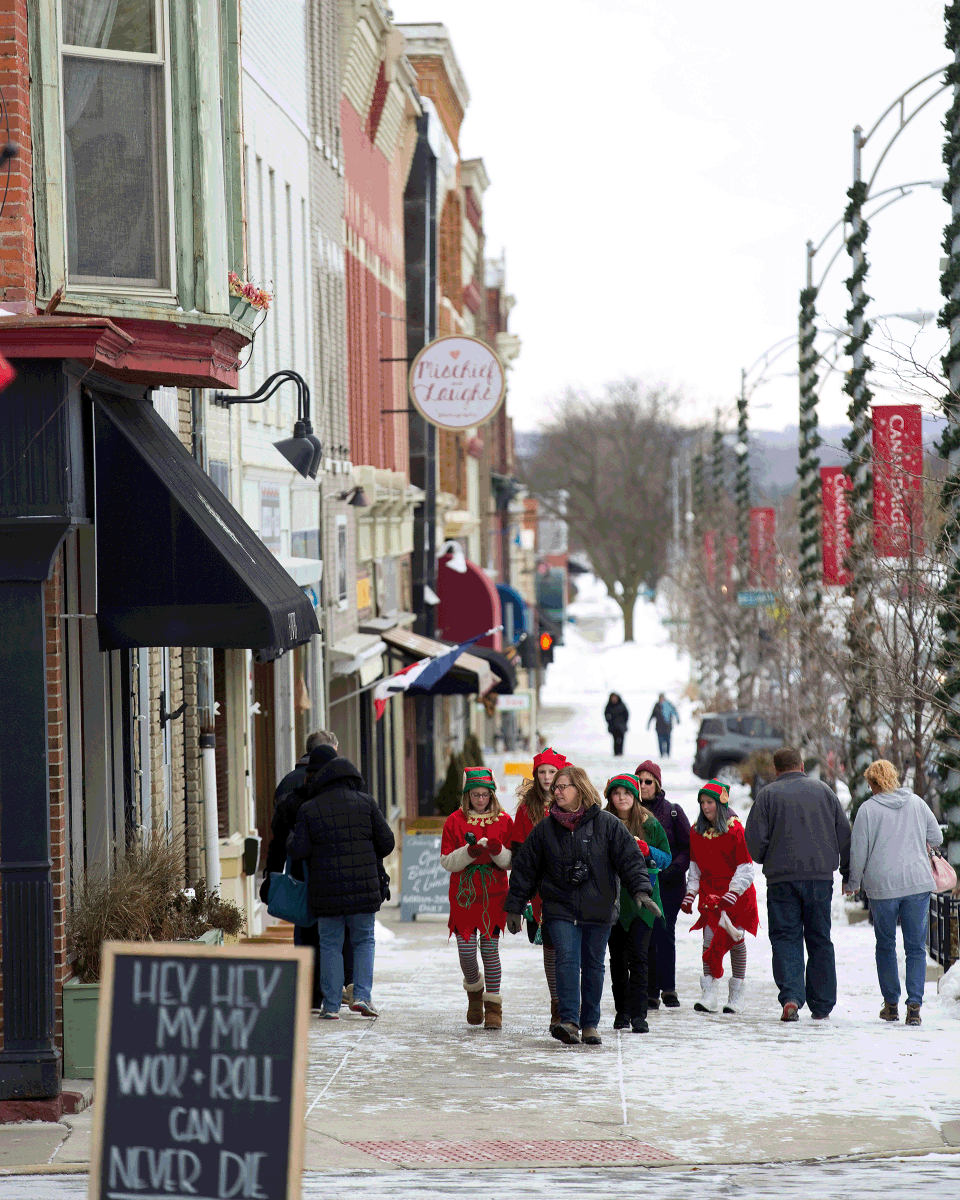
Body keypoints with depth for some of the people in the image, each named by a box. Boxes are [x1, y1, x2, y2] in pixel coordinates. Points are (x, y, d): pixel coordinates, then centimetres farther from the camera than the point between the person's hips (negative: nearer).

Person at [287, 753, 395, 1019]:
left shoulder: (309, 809, 2)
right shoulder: (365, 802, 2)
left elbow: (298, 850, -3)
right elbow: (386, 842, 2)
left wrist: (291, 838, 18)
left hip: (327, 888, 0)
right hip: (363, 886, 0)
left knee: (330, 945, 10)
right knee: (363, 941, 14)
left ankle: (331, 1005, 3)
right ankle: (362, 995, -1)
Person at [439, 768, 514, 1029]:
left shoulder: (503, 821, 5)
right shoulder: (455, 821, 3)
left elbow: (512, 862, 5)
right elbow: (446, 861, -1)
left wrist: (498, 851, -16)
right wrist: (470, 852, -17)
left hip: (493, 896, 0)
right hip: (464, 895, 0)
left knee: (490, 949, -3)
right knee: (466, 950, -5)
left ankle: (493, 1007, 7)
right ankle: (474, 991, 25)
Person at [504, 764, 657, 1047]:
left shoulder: (607, 824, -1)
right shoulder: (545, 829, 4)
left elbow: (630, 859, -2)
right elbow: (525, 868, 9)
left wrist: (641, 890, -16)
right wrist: (514, 907, 7)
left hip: (598, 909, 0)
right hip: (560, 908, 0)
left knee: (593, 966, 7)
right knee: (567, 960, -16)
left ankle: (590, 1024, 17)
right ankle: (569, 1021, -20)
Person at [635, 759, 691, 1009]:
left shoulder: (672, 812, 3)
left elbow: (688, 848, 2)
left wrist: (672, 870, -12)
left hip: (668, 885, -2)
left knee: (664, 932, -12)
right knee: (645, 936, -1)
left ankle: (668, 988, -7)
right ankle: (651, 992, 3)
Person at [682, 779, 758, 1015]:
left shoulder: (735, 830, -11)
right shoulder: (696, 832, 5)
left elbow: (745, 869, -10)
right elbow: (694, 867, 14)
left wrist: (731, 895, -17)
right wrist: (690, 894, 5)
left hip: (737, 895, -3)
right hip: (710, 895, 3)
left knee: (736, 939, 0)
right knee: (710, 939, -7)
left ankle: (736, 995, 11)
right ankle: (708, 995, -11)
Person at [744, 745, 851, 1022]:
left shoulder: (768, 795, 0)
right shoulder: (823, 791, 8)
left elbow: (754, 839, -5)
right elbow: (844, 834, 9)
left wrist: (765, 861, 16)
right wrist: (848, 873, 18)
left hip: (781, 877, -2)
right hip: (820, 877, 2)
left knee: (785, 937, 2)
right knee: (819, 940, 10)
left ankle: (791, 996, -17)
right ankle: (821, 1006, 14)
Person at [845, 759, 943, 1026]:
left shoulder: (868, 809, -5)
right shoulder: (917, 803, 5)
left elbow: (859, 851, -5)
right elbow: (937, 838, 14)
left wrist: (854, 882, 10)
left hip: (882, 886, -2)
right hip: (918, 883, 2)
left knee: (885, 946, 13)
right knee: (916, 947, 3)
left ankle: (891, 1004, 15)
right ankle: (914, 1005, -9)